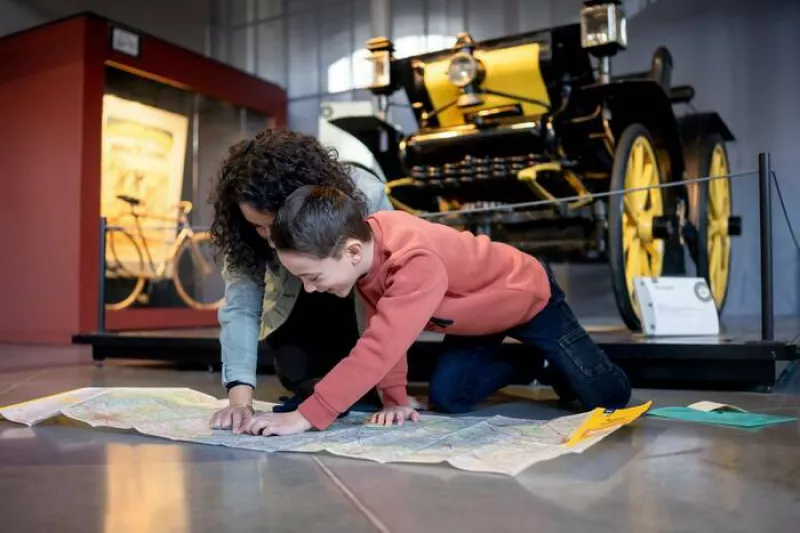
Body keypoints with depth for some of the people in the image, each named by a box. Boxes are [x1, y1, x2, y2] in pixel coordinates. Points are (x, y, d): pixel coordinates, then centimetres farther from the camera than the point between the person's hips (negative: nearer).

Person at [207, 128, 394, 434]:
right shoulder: (248, 229, -28)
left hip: (363, 313, -1)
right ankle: (311, 390, -3)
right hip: (298, 313, 1)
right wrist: (240, 400, -41)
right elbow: (240, 308, -30)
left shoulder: (366, 199, -36)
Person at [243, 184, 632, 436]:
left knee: (607, 397, -3)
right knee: (447, 396, -4)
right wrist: (394, 398, -16)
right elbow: (381, 324, -10)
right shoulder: (364, 240, -20)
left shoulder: (418, 265, -46)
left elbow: (378, 349, -51)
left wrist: (306, 416, -50)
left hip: (529, 295, -6)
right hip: (476, 315, 7)